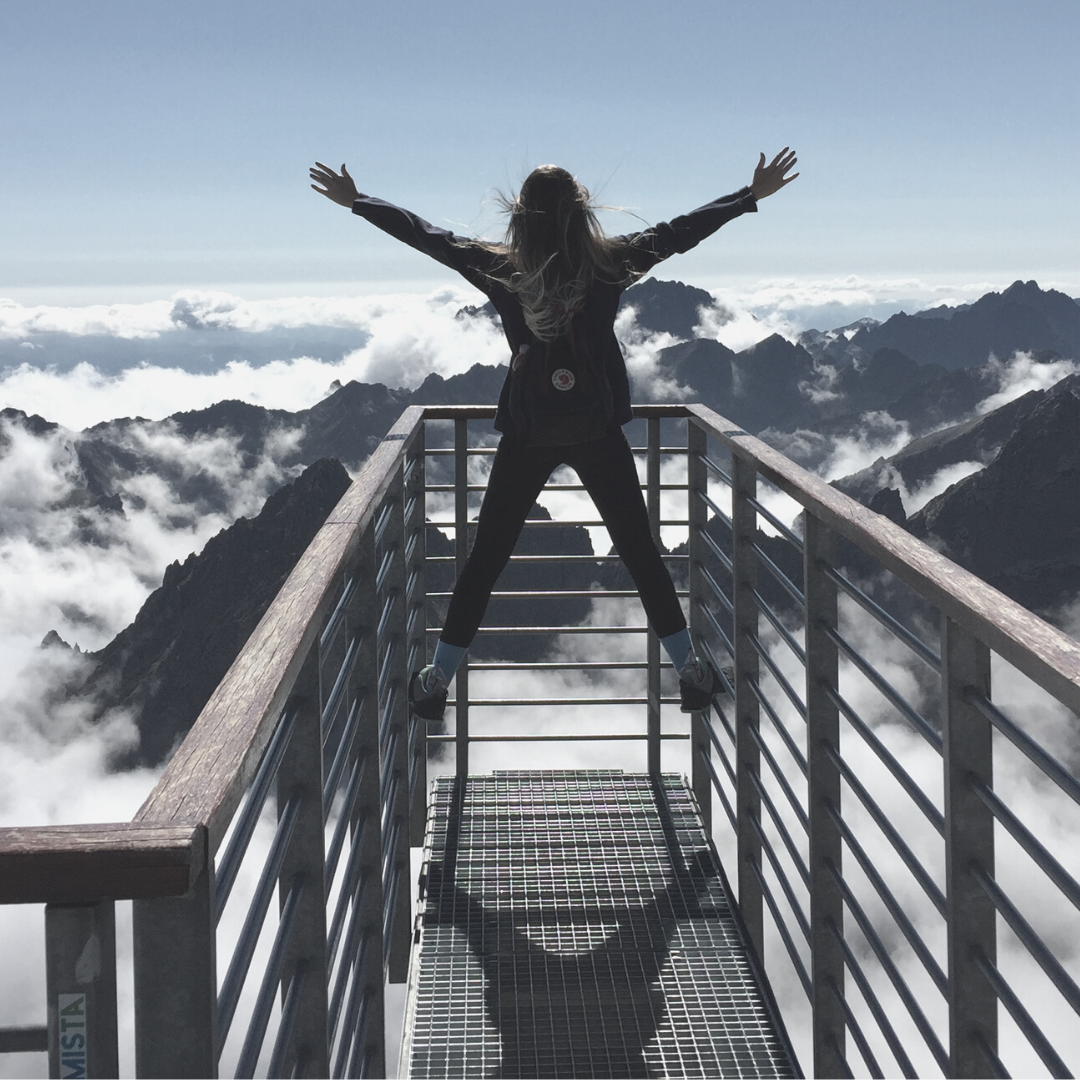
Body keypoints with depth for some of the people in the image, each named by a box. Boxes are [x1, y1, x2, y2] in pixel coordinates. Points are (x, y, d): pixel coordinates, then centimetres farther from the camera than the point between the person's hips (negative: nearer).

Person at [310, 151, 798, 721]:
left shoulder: (500, 268, -5)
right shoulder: (610, 263, -7)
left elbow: (426, 236, 4)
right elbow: (679, 231, 1)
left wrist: (355, 201, 16)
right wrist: (753, 194, 11)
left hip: (526, 436, 0)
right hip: (598, 434, 0)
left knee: (486, 557, 9)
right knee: (639, 551, 10)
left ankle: (437, 680, 14)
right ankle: (691, 673, 16)